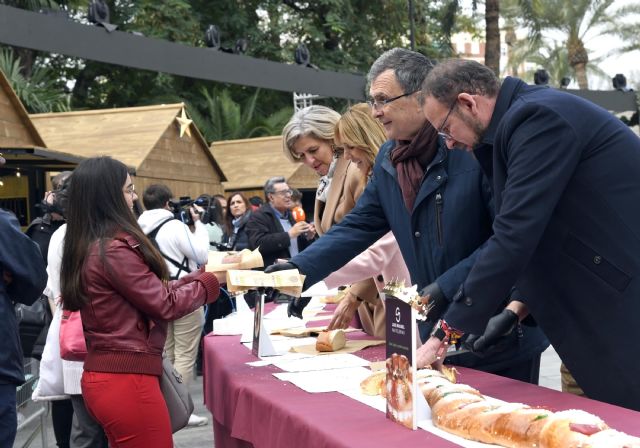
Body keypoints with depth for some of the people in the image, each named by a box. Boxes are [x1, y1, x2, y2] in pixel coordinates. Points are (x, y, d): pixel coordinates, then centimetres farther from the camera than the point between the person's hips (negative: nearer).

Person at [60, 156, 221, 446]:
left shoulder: (87, 247, 10)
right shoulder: (114, 249, -18)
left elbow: (151, 292, 13)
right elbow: (165, 304, -13)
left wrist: (201, 273, 14)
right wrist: (211, 280, 0)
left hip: (103, 375, 10)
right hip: (127, 378, -10)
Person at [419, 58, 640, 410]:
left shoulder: (538, 117, -17)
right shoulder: (534, 114, 13)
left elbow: (515, 235, -22)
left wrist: (449, 331, -18)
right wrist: (522, 303, 7)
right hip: (599, 301, 10)